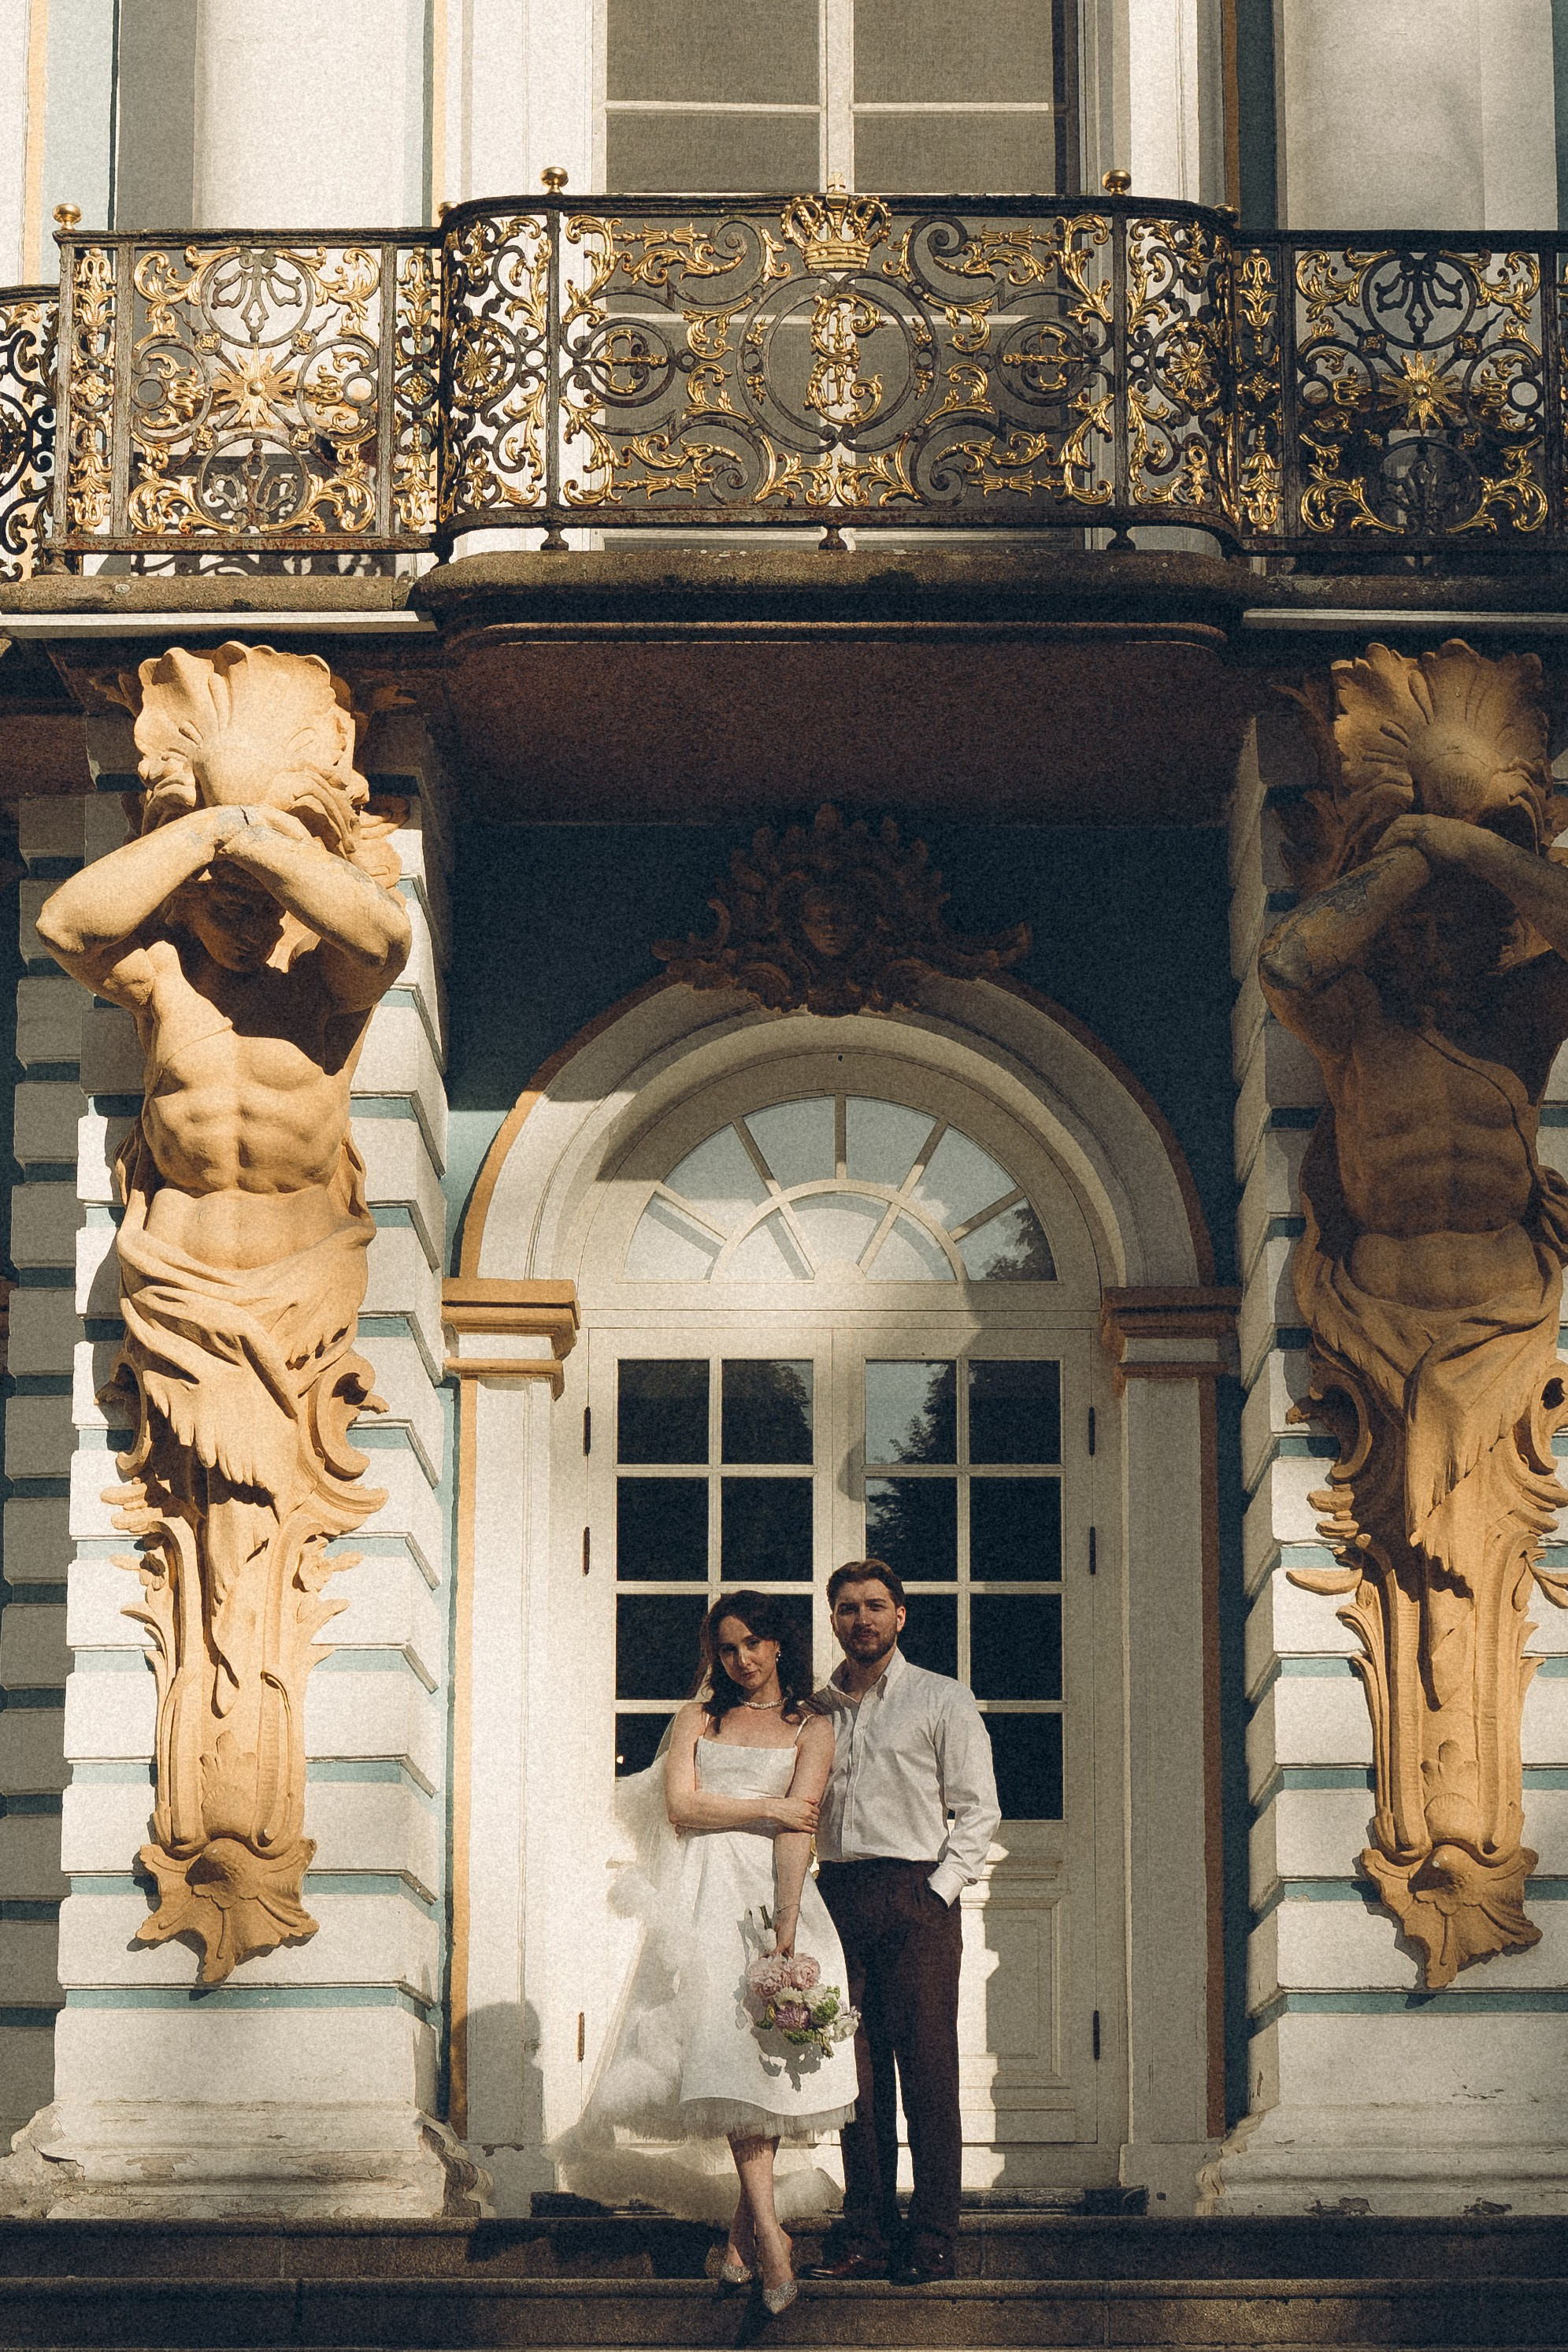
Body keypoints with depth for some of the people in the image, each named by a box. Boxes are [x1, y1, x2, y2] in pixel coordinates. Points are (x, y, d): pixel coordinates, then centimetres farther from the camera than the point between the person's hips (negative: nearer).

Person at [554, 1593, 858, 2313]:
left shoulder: (811, 1726, 10)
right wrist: (768, 1807, 0)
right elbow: (681, 1805, 4)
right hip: (707, 1893, 1)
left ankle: (743, 2227, 0)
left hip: (773, 1889, -1)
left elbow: (798, 1829, -3)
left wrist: (786, 1927, -14)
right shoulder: (699, 1717, 17)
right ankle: (769, 2234, -17)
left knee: (769, 2055, -10)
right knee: (732, 2044, -13)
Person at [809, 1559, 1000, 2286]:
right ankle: (867, 2239, 5)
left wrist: (937, 1892, -9)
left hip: (917, 1901, -4)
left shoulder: (942, 1700, 5)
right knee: (857, 2076, 2)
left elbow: (978, 1810, 0)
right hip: (837, 1899, 4)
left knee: (927, 2071, -6)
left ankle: (932, 2241, -3)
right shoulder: (817, 1710, 16)